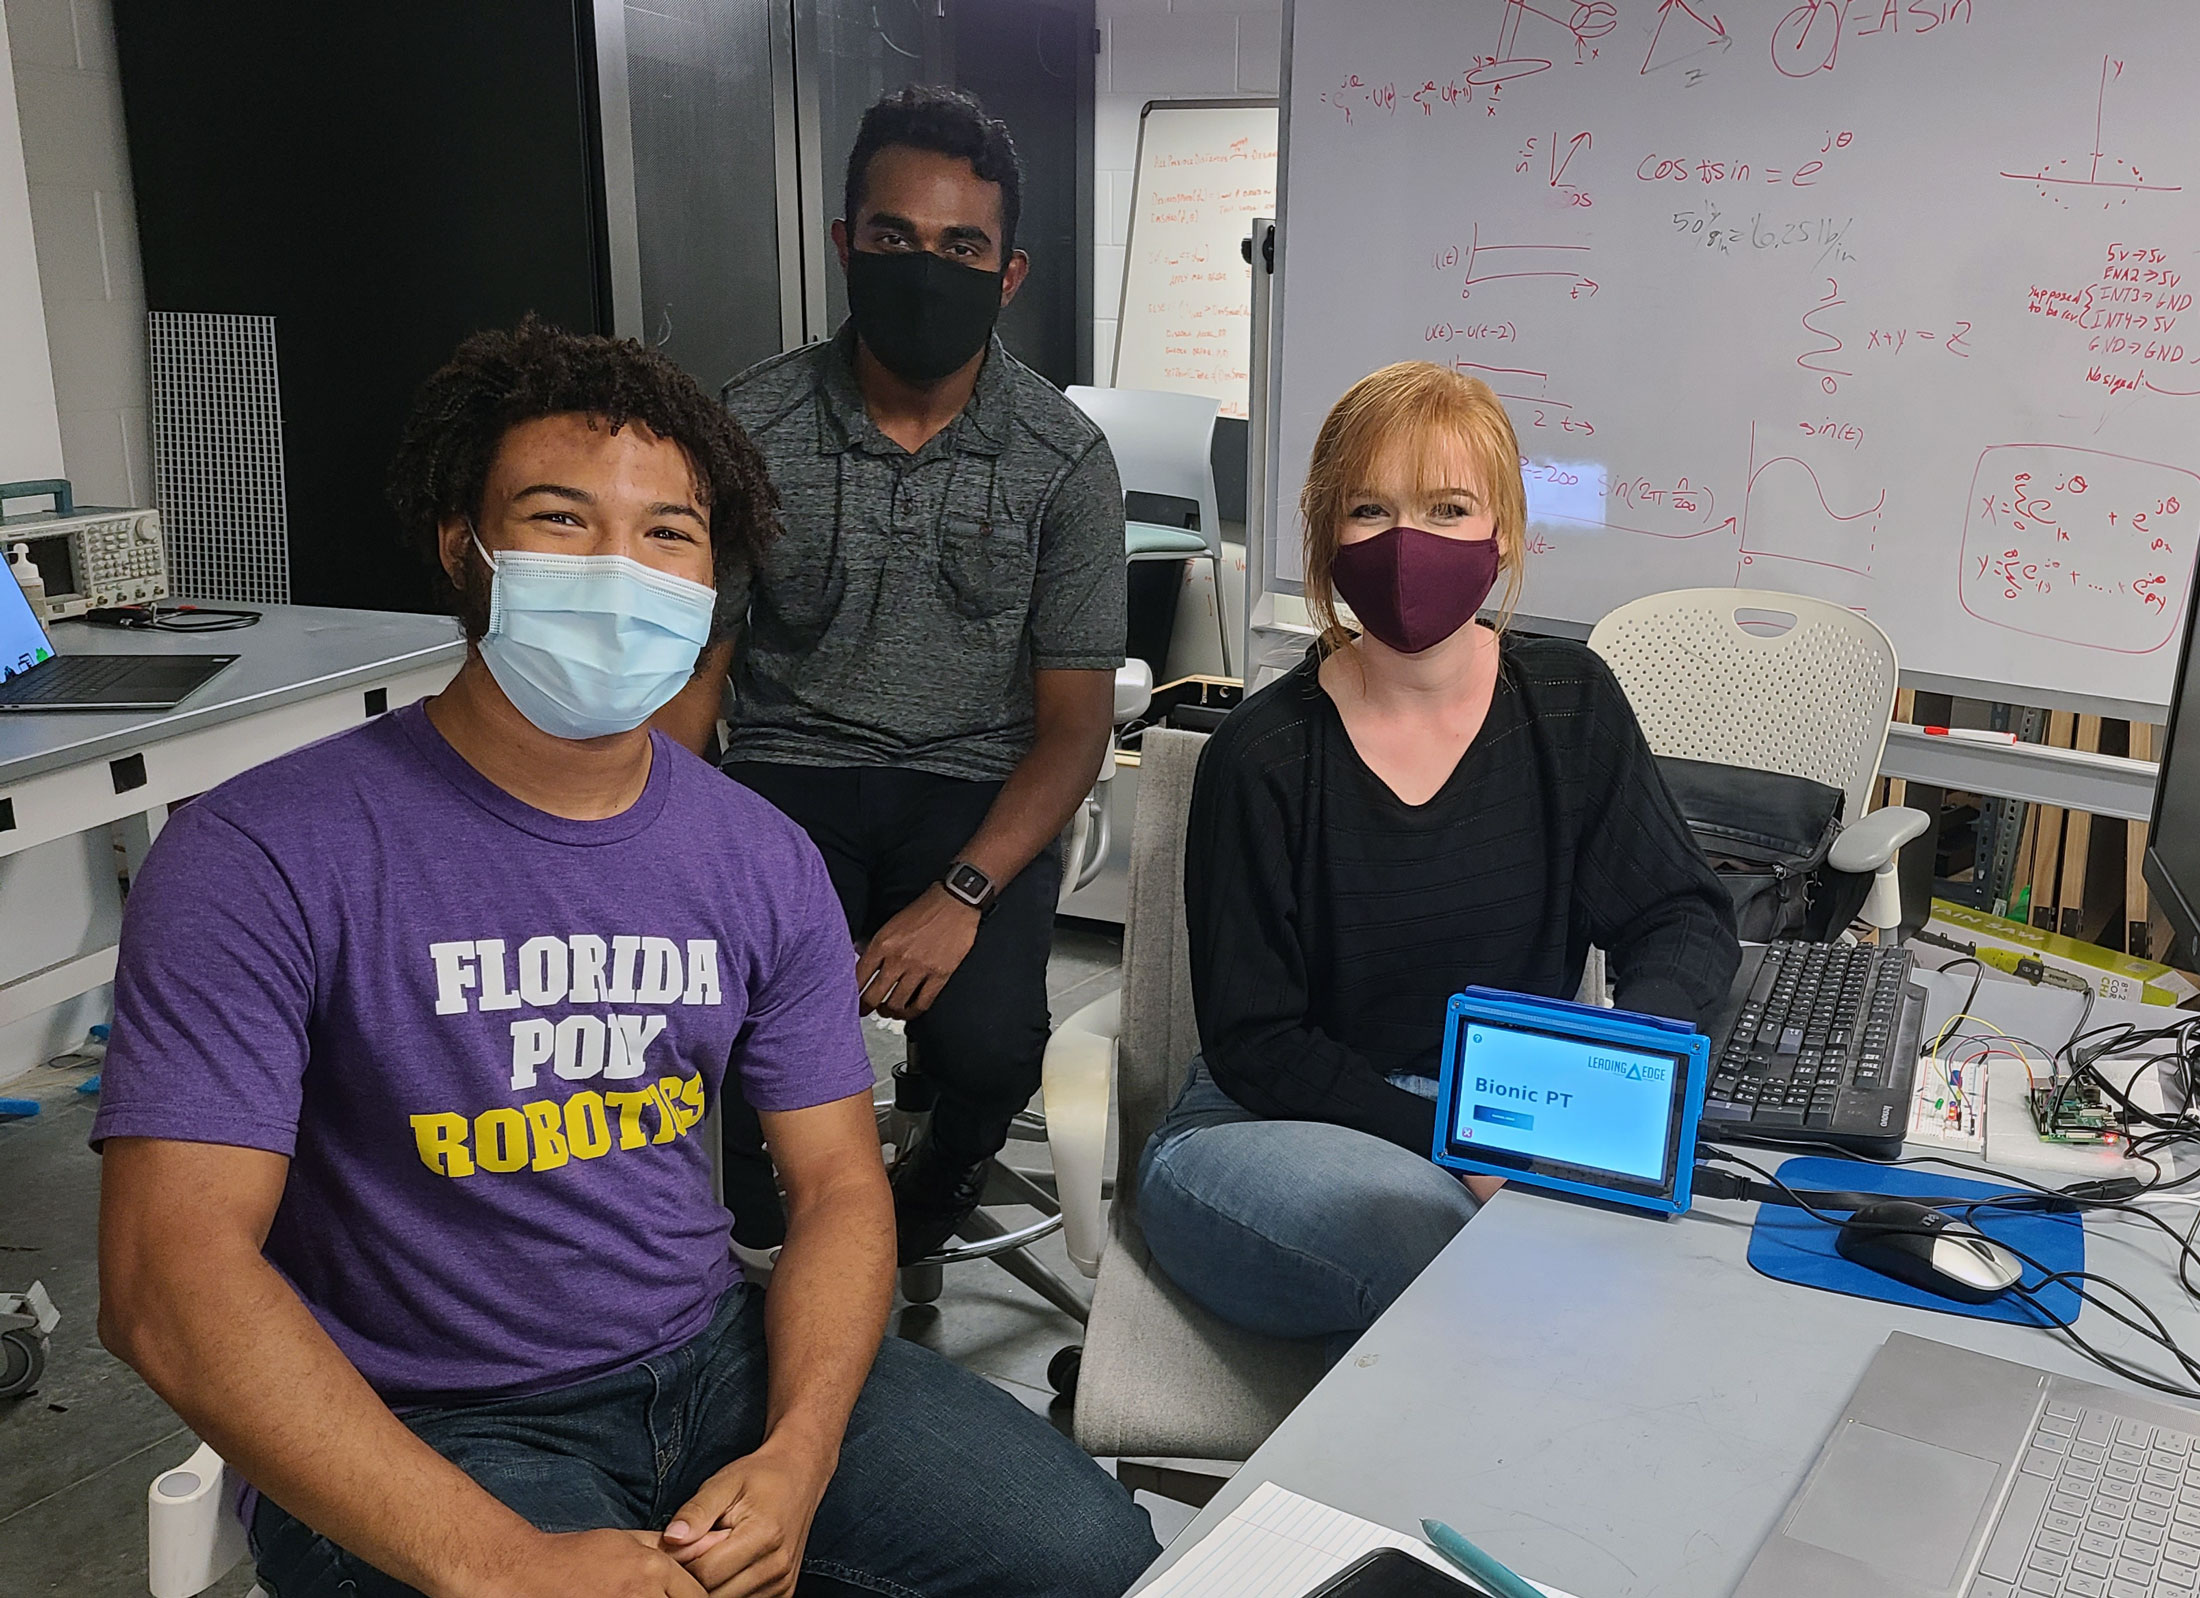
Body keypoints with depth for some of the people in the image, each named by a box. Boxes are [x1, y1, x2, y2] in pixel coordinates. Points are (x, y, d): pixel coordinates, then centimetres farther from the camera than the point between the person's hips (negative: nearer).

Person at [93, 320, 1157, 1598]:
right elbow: (171, 1271, -20)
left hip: (713, 1353, 5)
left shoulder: (762, 860, 1)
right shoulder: (265, 857, -14)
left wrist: (797, 1455, -15)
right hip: (427, 1432, -4)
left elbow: (838, 1181, 3)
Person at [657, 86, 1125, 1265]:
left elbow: (1074, 724, -4)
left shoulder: (1063, 459, -3)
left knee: (987, 1046, -27)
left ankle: (934, 1193, 14)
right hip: (788, 769, 1)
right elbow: (692, 669, 1)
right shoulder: (751, 426, -2)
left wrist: (961, 893, -20)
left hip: (975, 786, 0)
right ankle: (765, 1256, 8)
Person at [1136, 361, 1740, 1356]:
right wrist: (1449, 1140, -23)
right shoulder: (1264, 758, -11)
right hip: (1273, 1130, -3)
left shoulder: (1571, 706, 0)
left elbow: (1685, 918, 4)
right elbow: (1254, 1044, -10)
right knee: (1435, 1230, -34)